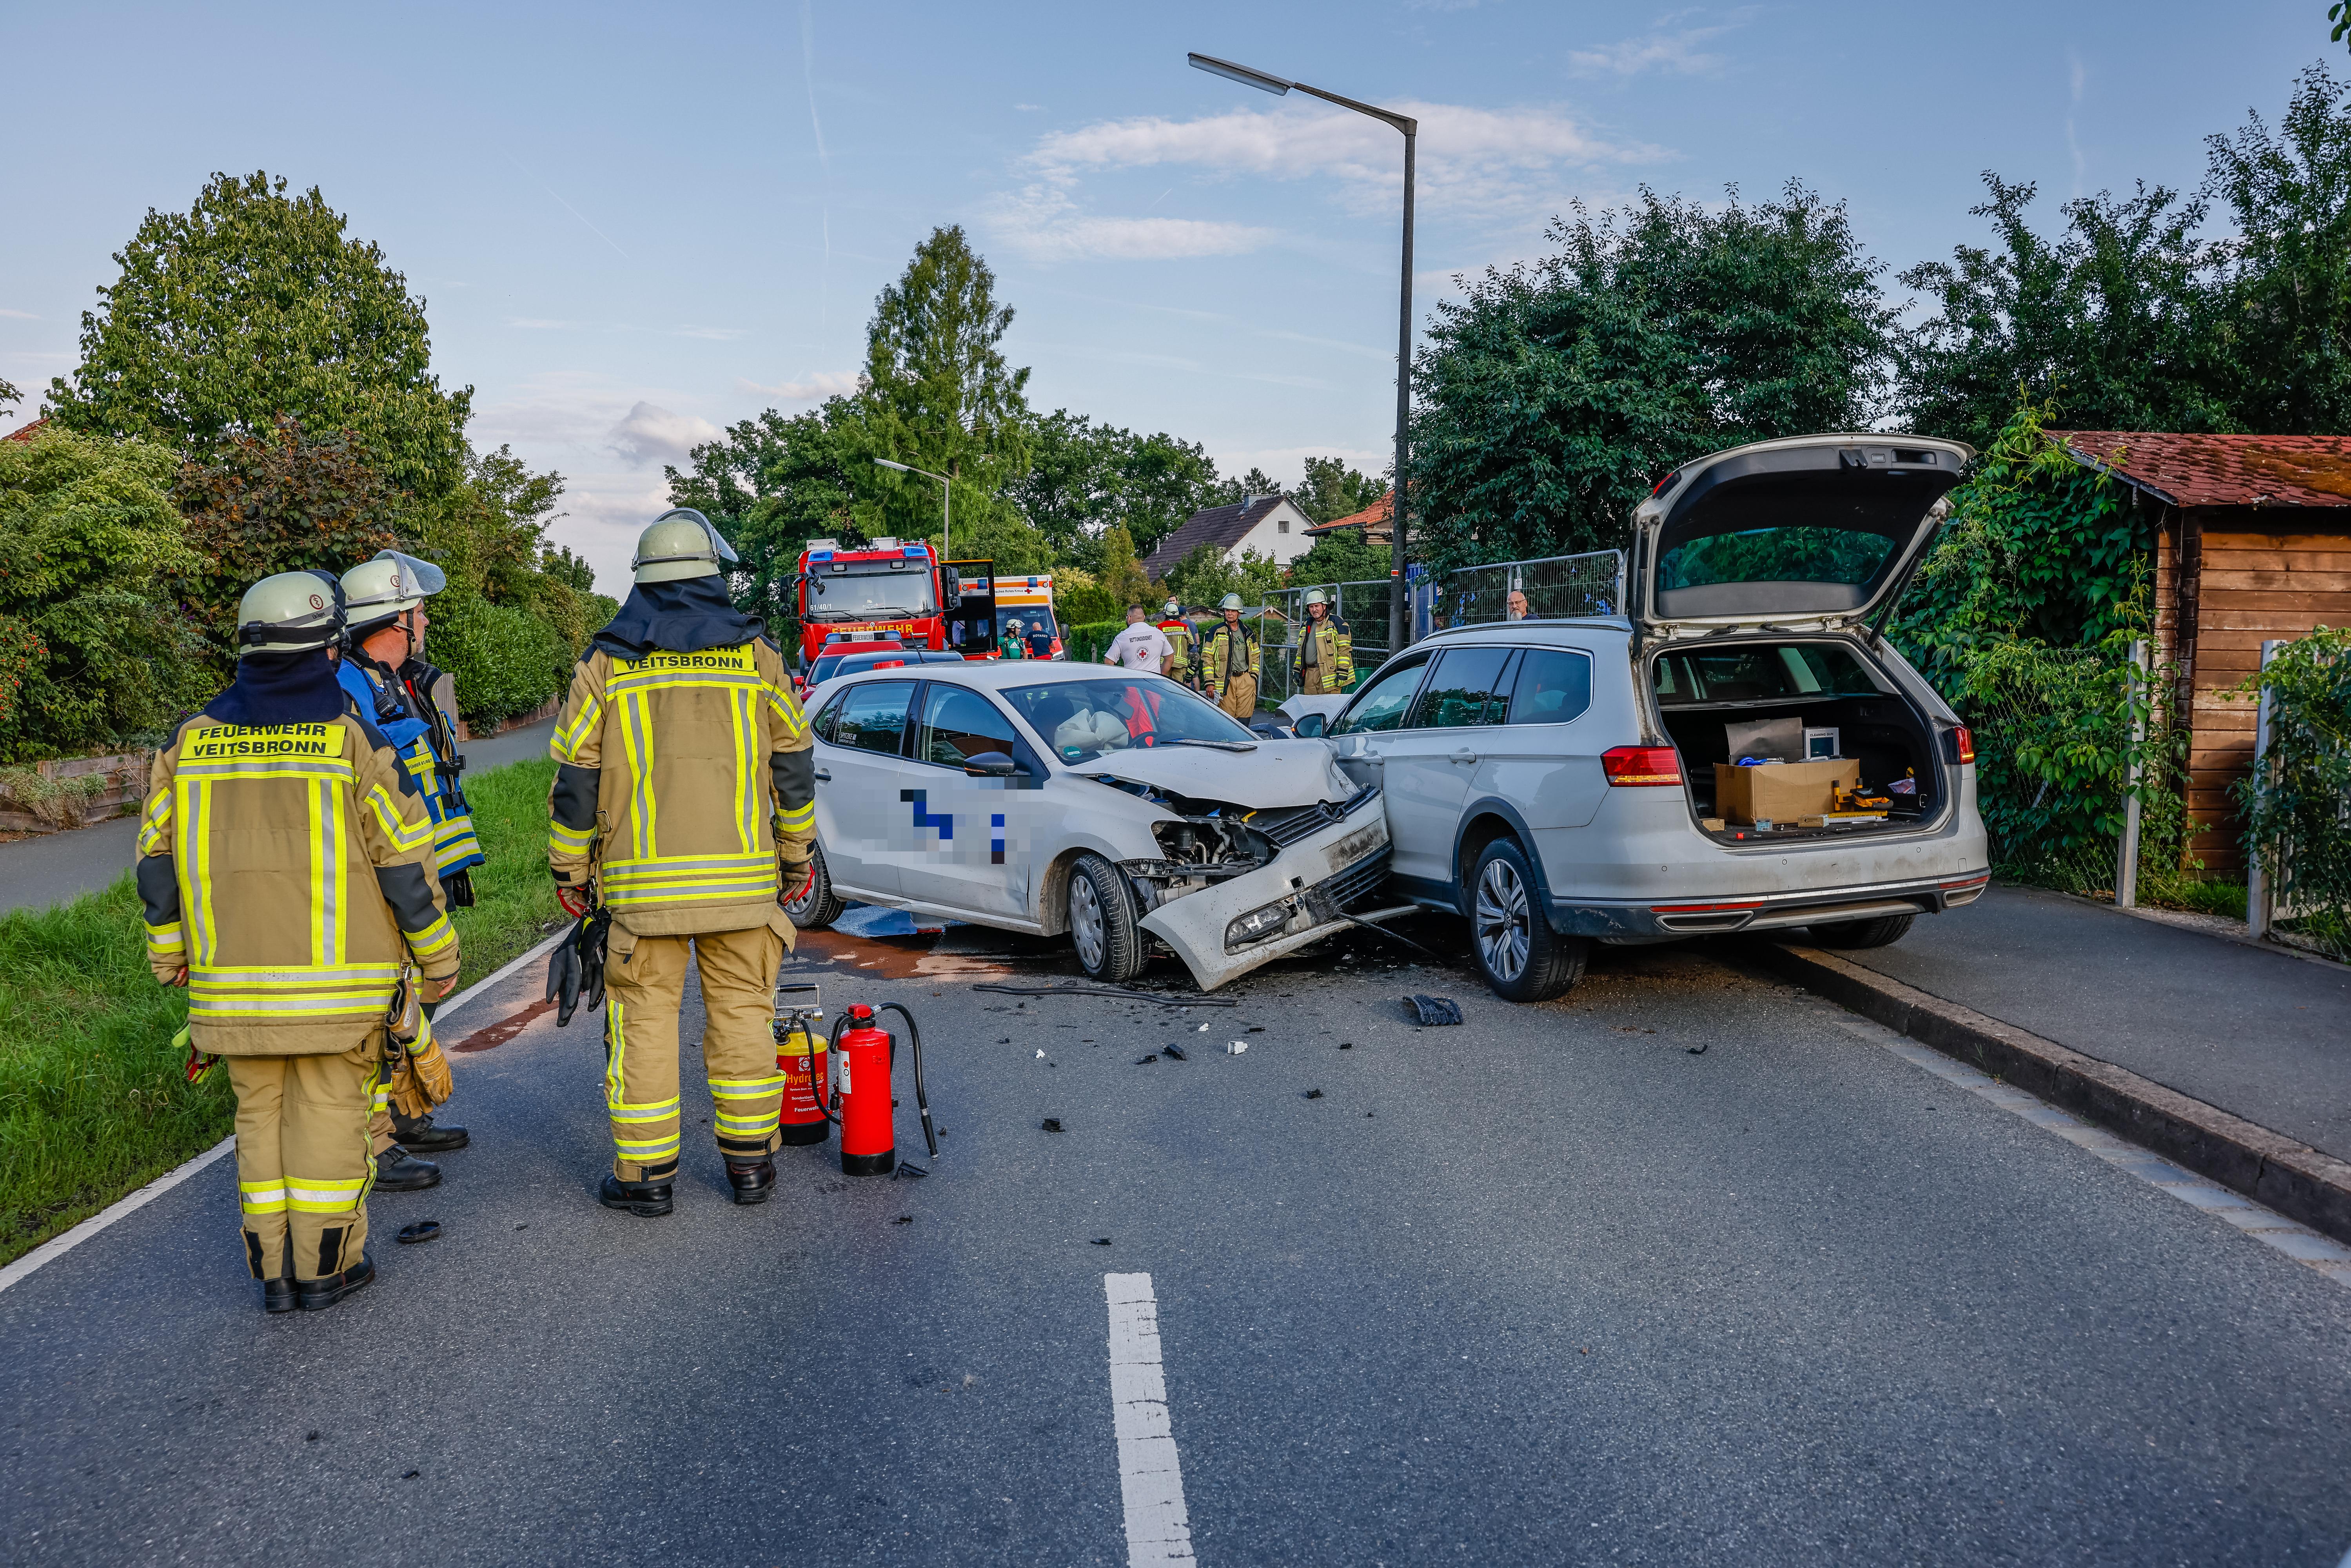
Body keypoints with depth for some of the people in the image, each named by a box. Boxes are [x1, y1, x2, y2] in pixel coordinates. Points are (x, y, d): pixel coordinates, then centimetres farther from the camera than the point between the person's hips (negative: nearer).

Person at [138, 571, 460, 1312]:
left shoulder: (191, 740, 3)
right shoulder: (354, 740, -10)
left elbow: (157, 860, 8)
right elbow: (407, 863, -8)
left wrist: (170, 954, 22)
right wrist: (438, 959, 2)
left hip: (233, 978, 4)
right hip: (337, 976, -3)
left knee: (261, 1113, 14)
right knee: (328, 1110, 6)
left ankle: (274, 1270, 20)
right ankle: (325, 1266, 13)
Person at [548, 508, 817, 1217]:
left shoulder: (604, 665, 1)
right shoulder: (757, 657, 3)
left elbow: (575, 781, 2)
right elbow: (795, 769, 7)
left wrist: (571, 872, 12)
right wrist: (797, 856, 17)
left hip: (641, 882, -1)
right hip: (743, 877, 1)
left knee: (645, 1017, 6)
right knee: (742, 1012, 10)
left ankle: (646, 1173, 12)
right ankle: (750, 1163, 17)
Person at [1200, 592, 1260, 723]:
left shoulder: (1247, 633, 17)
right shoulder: (1215, 632, 2)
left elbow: (1256, 656, 23)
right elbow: (1207, 658, -1)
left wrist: (1253, 676, 11)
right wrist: (1209, 682, -9)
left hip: (1246, 681, 4)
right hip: (1225, 682, -4)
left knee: (1244, 721, -1)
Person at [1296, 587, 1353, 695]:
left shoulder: (1337, 623, -3)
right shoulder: (1307, 624, 19)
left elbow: (1345, 649, -8)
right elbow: (1301, 649, 26)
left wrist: (1343, 671, -14)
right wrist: (1297, 670, 22)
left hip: (1329, 673, -7)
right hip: (1309, 675, 7)